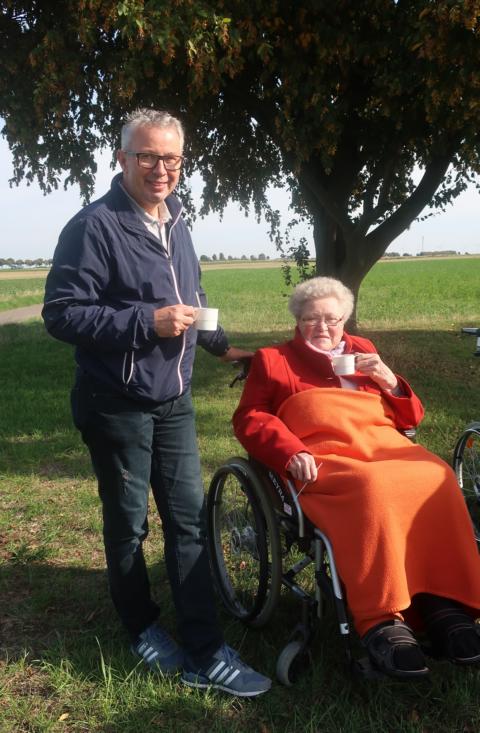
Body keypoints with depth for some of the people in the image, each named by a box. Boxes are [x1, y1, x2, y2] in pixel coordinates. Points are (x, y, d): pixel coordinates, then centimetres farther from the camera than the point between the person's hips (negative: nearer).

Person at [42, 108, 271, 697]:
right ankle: (142, 631, 31)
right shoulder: (94, 226, -14)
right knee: (128, 526, 9)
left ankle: (204, 655, 12)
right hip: (118, 406, -6)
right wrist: (147, 323, -24)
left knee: (189, 521, 5)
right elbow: (61, 314, -19)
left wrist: (220, 345, 27)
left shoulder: (175, 224, 11)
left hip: (173, 402, 7)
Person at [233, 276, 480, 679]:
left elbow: (411, 417, 25)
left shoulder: (363, 351, 29)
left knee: (437, 481, -31)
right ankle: (380, 623, -35)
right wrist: (292, 453, -13)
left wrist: (389, 381, 4)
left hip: (385, 445, 4)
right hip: (325, 459, -3)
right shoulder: (273, 360, 22)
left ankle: (441, 601, -27)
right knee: (373, 488, -38)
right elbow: (249, 419, 6)